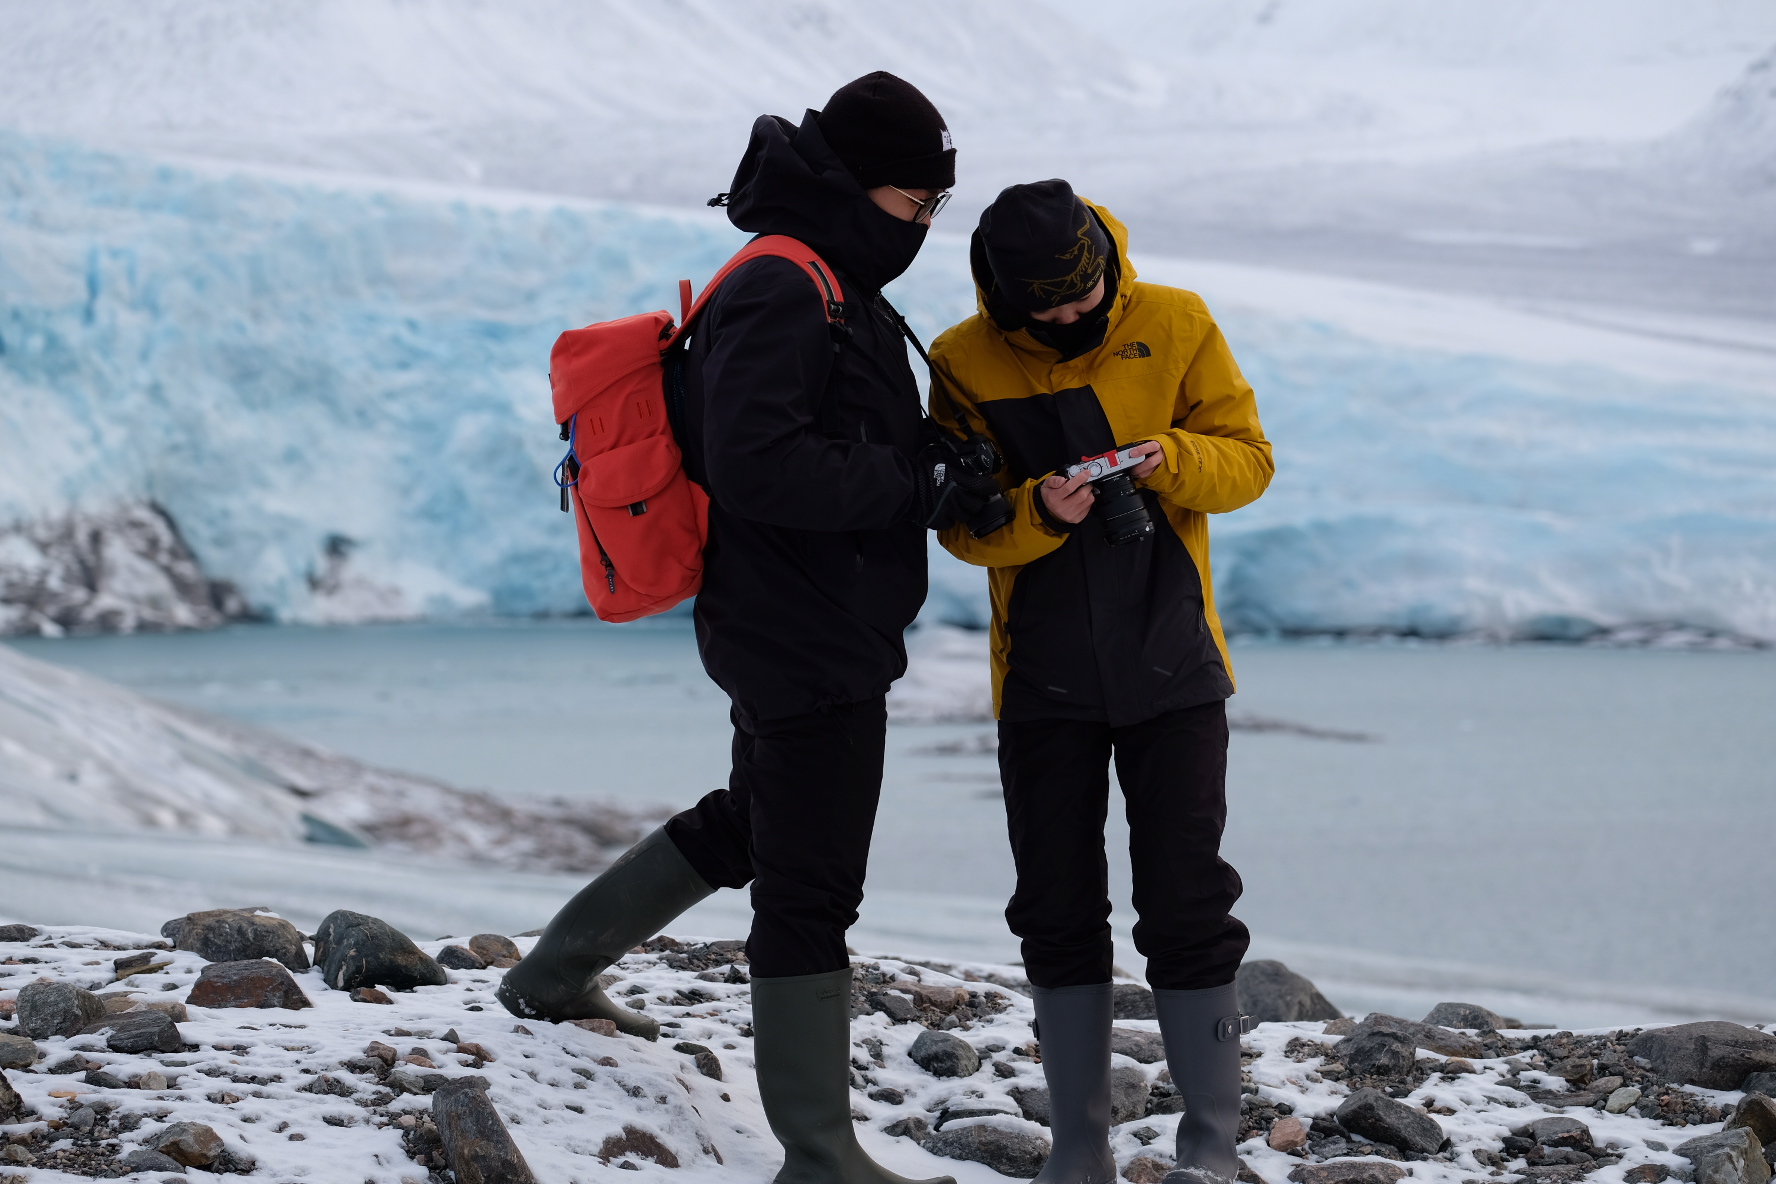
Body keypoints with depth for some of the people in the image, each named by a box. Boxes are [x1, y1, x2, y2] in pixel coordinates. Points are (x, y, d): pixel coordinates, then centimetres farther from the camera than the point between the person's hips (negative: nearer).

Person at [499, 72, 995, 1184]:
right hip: (812, 644, -11)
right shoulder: (781, 290, -19)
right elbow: (757, 463, -30)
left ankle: (556, 973, 40)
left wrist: (944, 473, 5)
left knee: (749, 825, 27)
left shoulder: (830, 288, 14)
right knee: (810, 894, -6)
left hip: (795, 635, 11)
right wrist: (918, 488, -26)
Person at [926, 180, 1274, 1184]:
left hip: (1171, 663, -1)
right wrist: (1037, 511, -25)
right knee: (1059, 914, 6)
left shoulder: (1175, 327, -4)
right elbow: (961, 523, -5)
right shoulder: (965, 365, -4)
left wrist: (1175, 459, -21)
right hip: (1043, 677, 1)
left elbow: (1249, 456, -1)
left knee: (1188, 907, -4)